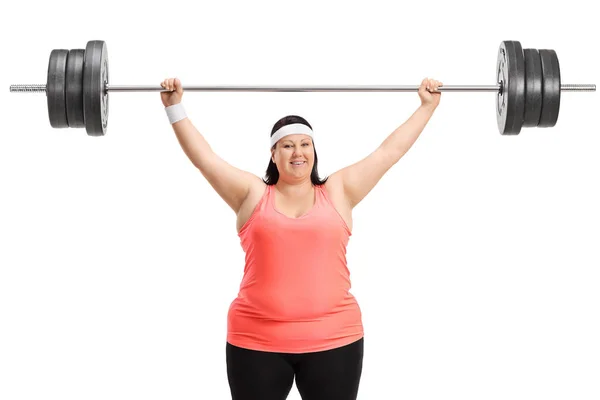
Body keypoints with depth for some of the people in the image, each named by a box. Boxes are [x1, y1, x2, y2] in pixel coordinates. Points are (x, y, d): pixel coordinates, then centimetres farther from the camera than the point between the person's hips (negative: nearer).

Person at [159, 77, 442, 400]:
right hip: (256, 342, 0)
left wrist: (427, 105, 16)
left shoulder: (338, 192, 9)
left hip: (333, 340, 1)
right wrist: (175, 106, 6)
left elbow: (390, 150, 12)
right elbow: (203, 156, 7)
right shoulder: (252, 194, 7)